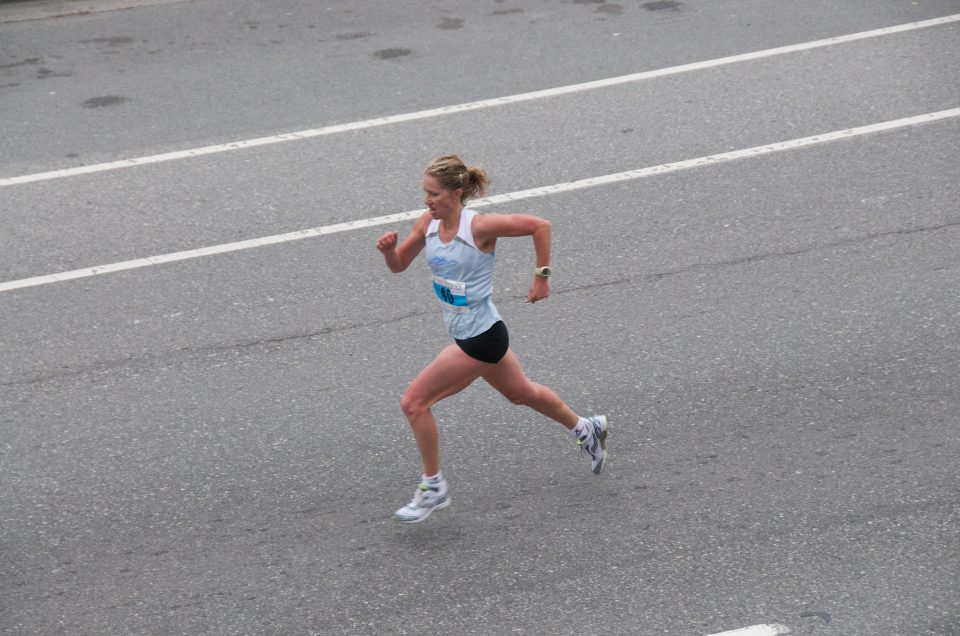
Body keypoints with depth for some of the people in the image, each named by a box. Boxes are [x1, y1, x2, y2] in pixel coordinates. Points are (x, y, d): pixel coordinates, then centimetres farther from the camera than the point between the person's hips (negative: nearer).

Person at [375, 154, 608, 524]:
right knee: (521, 393, 28)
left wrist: (542, 276, -10)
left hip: (480, 339, -9)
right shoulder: (429, 223, -3)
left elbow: (540, 225, -16)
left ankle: (434, 489, 7)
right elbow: (399, 265, 7)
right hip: (471, 334, 9)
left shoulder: (479, 227, -24)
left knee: (414, 402, -9)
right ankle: (586, 429, 50)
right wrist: (389, 249, -15)